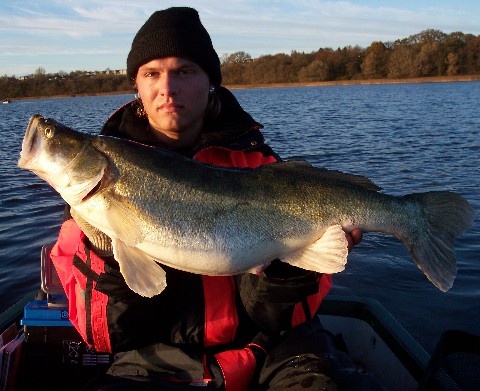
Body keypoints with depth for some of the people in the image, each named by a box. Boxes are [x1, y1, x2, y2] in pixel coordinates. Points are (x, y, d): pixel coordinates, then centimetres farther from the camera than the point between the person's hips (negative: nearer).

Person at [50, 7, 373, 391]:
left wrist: (289, 259, -23)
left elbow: (269, 317, -4)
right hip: (158, 358, 1)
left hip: (257, 348, 0)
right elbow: (104, 336, -4)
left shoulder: (254, 159, -3)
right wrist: (107, 256, -22)